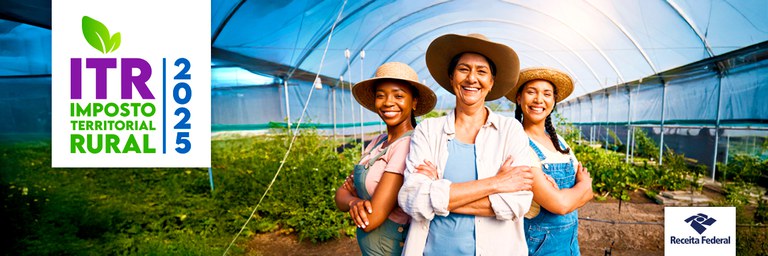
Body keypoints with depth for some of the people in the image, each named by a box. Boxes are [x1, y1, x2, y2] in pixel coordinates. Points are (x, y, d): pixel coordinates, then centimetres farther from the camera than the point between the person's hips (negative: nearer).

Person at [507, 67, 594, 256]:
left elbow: (588, 193, 2)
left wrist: (563, 195, -19)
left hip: (570, 240, 7)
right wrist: (583, 184, -5)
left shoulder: (559, 141, 4)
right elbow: (559, 204, -24)